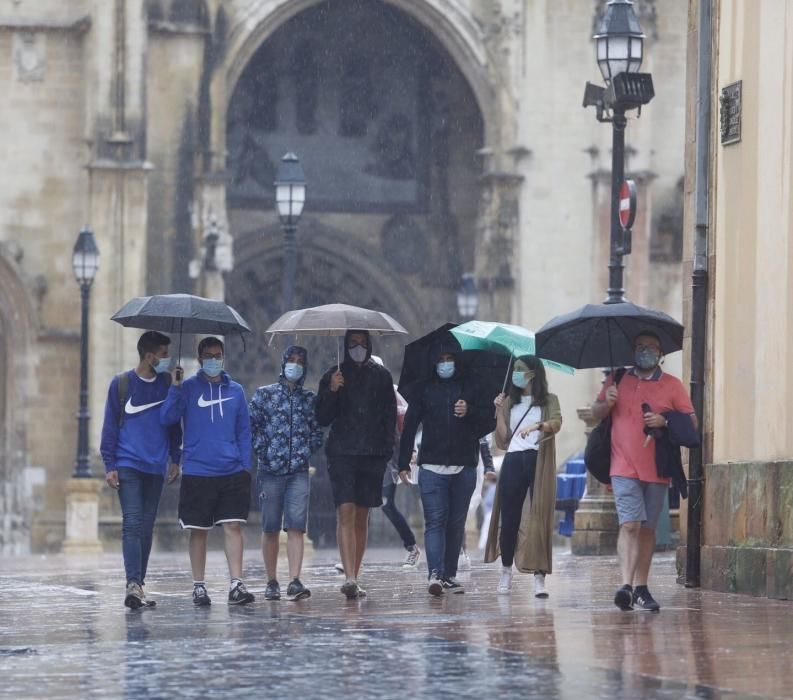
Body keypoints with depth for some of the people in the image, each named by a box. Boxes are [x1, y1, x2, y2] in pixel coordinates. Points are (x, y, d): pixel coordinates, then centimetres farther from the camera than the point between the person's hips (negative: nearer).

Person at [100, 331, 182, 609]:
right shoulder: (121, 384, -1)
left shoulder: (167, 384, 9)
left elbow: (174, 423, 17)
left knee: (147, 527, 8)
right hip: (128, 466, -4)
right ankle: (133, 584, -22)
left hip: (155, 468, 4)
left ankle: (139, 585, 14)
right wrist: (110, 465, -5)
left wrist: (175, 459, 13)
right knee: (132, 524, -13)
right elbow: (110, 426, 0)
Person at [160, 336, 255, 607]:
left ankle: (236, 585, -7)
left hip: (232, 472, 2)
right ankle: (199, 586, 11)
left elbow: (243, 431, 14)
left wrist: (246, 466, 6)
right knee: (198, 530, 3)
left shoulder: (235, 391, 11)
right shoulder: (188, 388, 3)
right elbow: (167, 418, -8)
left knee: (233, 525, -6)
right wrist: (175, 388, -18)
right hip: (197, 472, -2)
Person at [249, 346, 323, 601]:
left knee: (296, 528, -10)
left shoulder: (310, 399, 12)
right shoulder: (264, 395, 5)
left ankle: (295, 582, -18)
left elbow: (317, 432, 16)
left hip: (299, 471, 1)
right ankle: (272, 583, 13)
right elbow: (250, 425, 2)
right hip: (270, 470, -1)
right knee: (270, 529, 4)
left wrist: (307, 451, 2)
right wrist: (262, 450, -6)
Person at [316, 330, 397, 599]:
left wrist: (388, 451, 0)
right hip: (342, 453, -2)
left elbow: (390, 417, 10)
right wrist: (331, 391, -13)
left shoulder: (381, 376, 9)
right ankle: (349, 577, -23)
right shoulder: (334, 376, 5)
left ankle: (354, 579, 12)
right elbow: (322, 418, 2)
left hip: (372, 455, 2)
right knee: (345, 513, -14)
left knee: (362, 517, 6)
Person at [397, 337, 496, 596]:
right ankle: (434, 574, -20)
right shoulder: (425, 389, 6)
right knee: (435, 520, -11)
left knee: (457, 523, 7)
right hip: (432, 467, -2)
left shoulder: (472, 387, 8)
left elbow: (489, 421, 9)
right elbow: (409, 426, 6)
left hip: (464, 468, 2)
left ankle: (450, 574, 14)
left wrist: (470, 412, -11)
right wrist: (404, 463, 2)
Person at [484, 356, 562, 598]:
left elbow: (556, 423, -12)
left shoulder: (548, 401, 9)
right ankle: (506, 572, 15)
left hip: (538, 461, -3)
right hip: (513, 461, 3)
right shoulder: (510, 402, 17)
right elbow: (502, 441, 11)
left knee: (539, 519, -8)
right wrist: (500, 413, 0)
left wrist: (537, 426, -31)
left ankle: (539, 577, -12)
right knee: (509, 519, 2)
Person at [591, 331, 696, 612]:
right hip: (624, 468, -1)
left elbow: (691, 421, 5)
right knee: (630, 524, -15)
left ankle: (641, 588, 14)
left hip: (657, 470, 1)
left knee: (647, 528, 7)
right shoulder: (617, 380, 10)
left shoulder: (673, 385, 8)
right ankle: (626, 585, -24)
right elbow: (595, 414, 16)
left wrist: (665, 422, -13)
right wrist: (607, 403, -7)